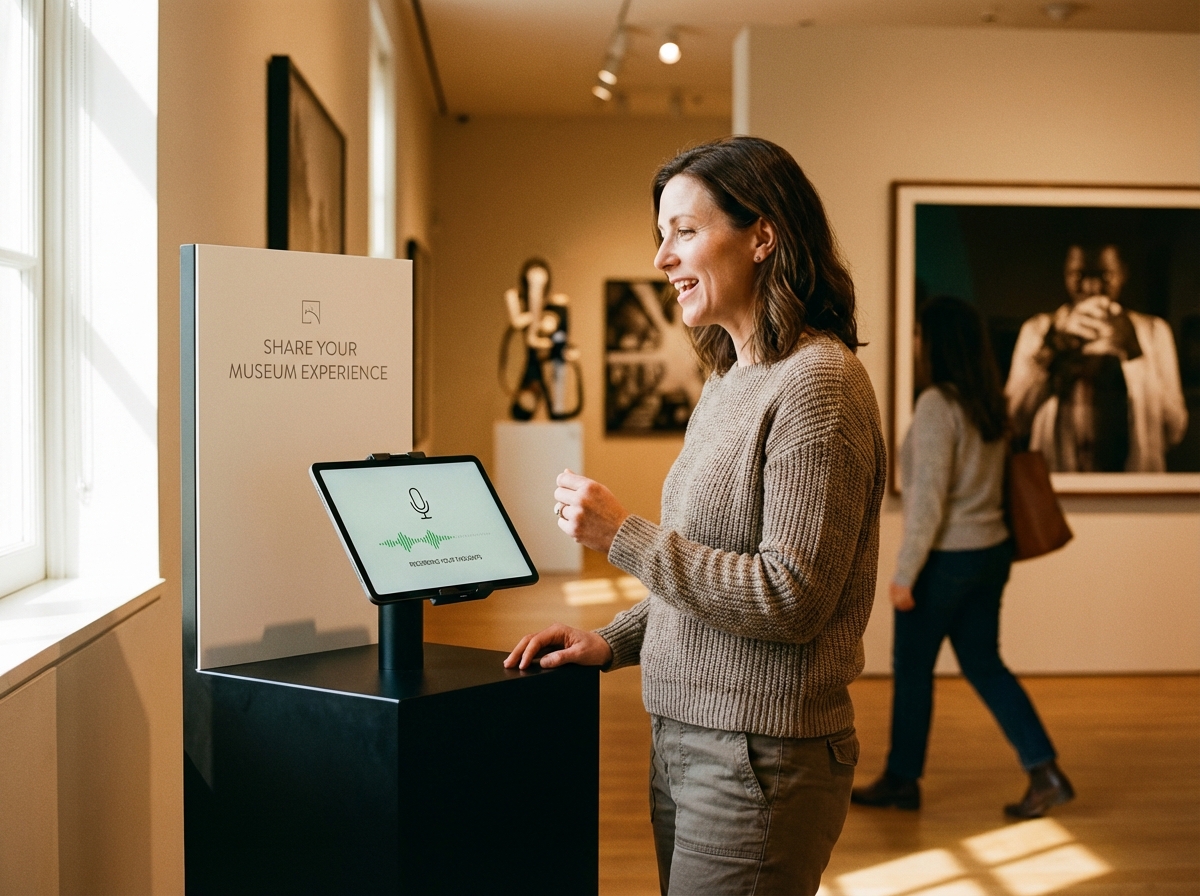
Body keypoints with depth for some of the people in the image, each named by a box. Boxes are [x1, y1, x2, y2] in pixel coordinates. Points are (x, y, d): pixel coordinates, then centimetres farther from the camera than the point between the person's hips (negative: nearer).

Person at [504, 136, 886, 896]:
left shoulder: (817, 383, -17)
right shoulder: (729, 380, 12)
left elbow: (793, 598, -22)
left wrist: (624, 535, -18)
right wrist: (613, 643, 8)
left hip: (761, 756, -9)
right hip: (684, 741, 9)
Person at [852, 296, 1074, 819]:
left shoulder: (937, 404, -18)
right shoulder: (988, 402, 6)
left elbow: (928, 498, -20)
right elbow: (984, 482, 9)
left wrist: (904, 573, -15)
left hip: (947, 558, -8)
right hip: (991, 550, 8)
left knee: (912, 669, 9)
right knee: (983, 665, 15)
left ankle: (901, 781, 23)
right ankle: (1044, 772, 9)